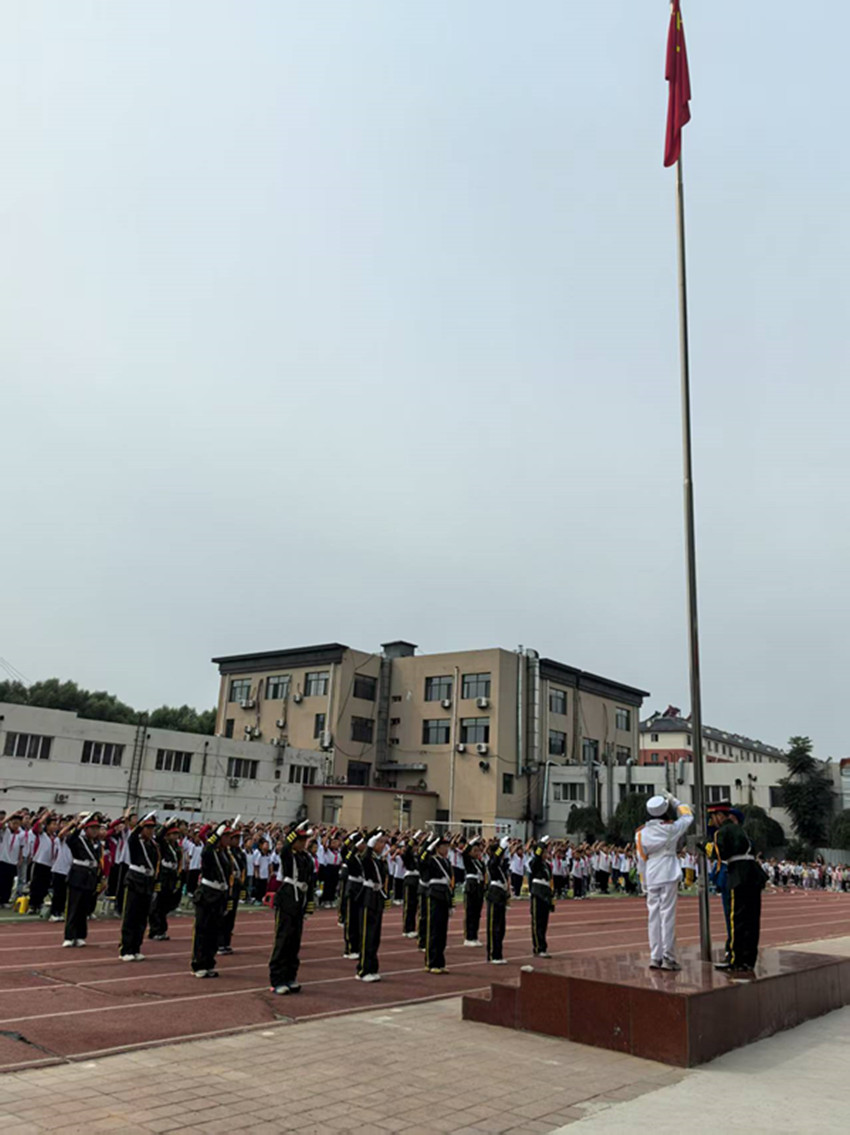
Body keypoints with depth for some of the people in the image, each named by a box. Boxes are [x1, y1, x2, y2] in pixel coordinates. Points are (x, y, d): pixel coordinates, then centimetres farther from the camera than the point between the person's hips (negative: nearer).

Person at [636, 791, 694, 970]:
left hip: (651, 880, 4)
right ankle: (668, 958, -2)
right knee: (667, 916, -3)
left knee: (654, 917, 7)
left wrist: (645, 887, 16)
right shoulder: (669, 829, -6)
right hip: (668, 877, -4)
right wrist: (674, 801, 22)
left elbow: (641, 863, 9)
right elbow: (687, 816, 11)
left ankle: (655, 957, 9)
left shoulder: (640, 834, 5)